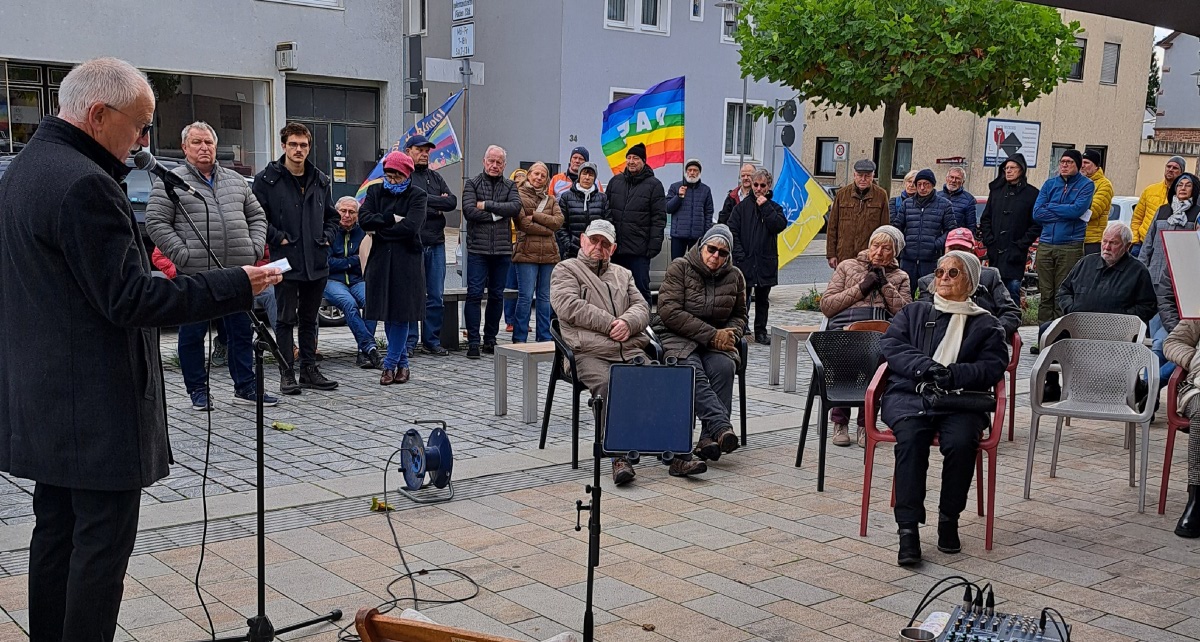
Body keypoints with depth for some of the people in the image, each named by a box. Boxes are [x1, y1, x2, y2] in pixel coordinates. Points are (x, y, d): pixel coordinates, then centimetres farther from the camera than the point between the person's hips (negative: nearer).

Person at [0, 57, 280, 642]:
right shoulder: (83, 183, -21)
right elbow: (127, 299, -22)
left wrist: (139, 266, 16)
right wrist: (236, 286, -20)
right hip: (96, 406, -10)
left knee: (56, 531, 18)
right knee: (103, 543, -2)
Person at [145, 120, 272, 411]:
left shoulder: (236, 180, 15)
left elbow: (257, 216, 20)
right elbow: (155, 223, -6)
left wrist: (254, 248, 5)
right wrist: (183, 255, -13)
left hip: (237, 271, 4)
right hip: (195, 275, -4)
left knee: (241, 332, 10)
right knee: (193, 334, 5)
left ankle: (245, 387, 20)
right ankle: (198, 390, 17)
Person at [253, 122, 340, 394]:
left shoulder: (320, 180, 12)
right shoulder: (267, 179, -4)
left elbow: (332, 216, 23)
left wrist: (326, 237, 8)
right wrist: (278, 238, -11)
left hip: (317, 262, 5)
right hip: (286, 261, -5)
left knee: (309, 319, 13)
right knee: (286, 319, 1)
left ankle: (309, 370, 20)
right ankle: (287, 374, 8)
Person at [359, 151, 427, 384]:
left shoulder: (417, 196, -4)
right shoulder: (375, 191, 8)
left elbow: (411, 227, -18)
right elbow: (364, 219, -6)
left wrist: (381, 228, -8)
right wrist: (392, 219, -14)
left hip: (407, 260, -4)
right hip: (381, 259, 4)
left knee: (401, 313, -3)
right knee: (387, 314, 7)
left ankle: (390, 365, 3)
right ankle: (402, 363, 19)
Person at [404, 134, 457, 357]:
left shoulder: (436, 177, 18)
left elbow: (452, 202, 6)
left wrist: (426, 200, -5)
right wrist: (438, 205, -5)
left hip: (436, 244, 5)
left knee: (436, 297, 7)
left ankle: (432, 340, 15)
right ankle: (409, 341, 8)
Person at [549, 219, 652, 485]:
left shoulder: (623, 274, 32)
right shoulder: (566, 270, 16)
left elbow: (641, 307, 20)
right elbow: (569, 306, -2)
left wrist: (627, 323, -5)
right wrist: (611, 324, -5)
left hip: (631, 352, 4)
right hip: (591, 354, -4)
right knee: (607, 387, -34)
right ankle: (620, 458, -39)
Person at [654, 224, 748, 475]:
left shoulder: (734, 276, 11)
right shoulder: (679, 268, -3)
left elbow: (739, 315, 23)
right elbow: (669, 311, -13)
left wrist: (729, 335, -3)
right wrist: (711, 335, -17)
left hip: (716, 340, 3)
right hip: (677, 336, -3)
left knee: (724, 367, -30)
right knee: (692, 371, -34)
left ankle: (709, 437, -32)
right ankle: (722, 427, -46)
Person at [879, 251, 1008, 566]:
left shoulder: (986, 325, 21)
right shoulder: (913, 312, 25)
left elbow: (992, 367, 4)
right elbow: (891, 345, 7)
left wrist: (952, 375, -16)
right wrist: (924, 366, -12)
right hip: (908, 395, 0)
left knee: (961, 442, -33)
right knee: (911, 437, -33)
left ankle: (949, 519, -12)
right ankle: (908, 528, -32)